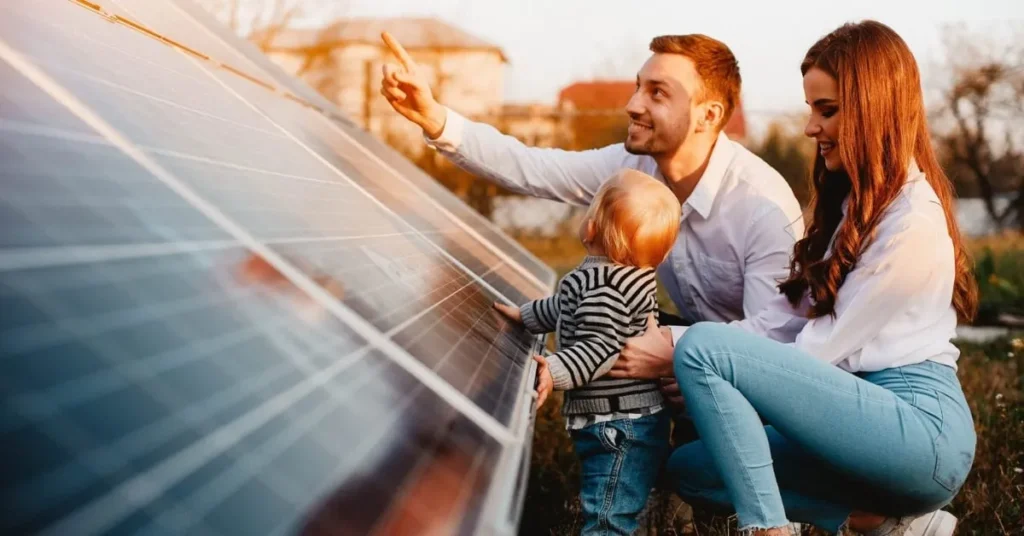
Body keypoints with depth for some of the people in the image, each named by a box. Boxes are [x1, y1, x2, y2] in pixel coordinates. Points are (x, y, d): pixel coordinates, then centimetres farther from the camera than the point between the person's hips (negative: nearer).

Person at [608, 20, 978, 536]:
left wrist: (694, 364, -8)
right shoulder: (854, 203, 15)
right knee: (691, 467, 4)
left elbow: (825, 349, -15)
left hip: (922, 431, -10)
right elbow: (786, 317, 7)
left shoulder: (911, 225, -14)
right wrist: (670, 357, -6)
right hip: (874, 419, 10)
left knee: (702, 348, -20)